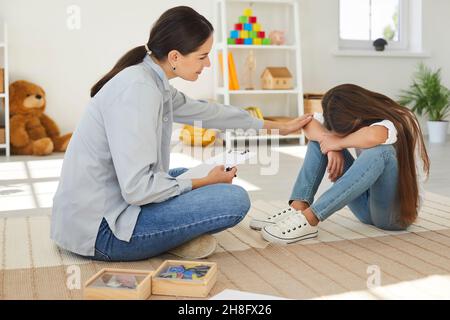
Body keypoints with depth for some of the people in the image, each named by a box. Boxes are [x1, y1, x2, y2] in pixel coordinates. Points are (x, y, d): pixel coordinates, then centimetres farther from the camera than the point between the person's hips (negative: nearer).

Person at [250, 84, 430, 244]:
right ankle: (297, 208, -21)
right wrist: (331, 147, -26)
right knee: (321, 138, -4)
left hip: (397, 211, -6)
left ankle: (309, 219, -37)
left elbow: (372, 137, -46)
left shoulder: (399, 122, -23)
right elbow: (309, 124, -9)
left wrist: (339, 142, -28)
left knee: (381, 150, -37)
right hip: (367, 205, 6)